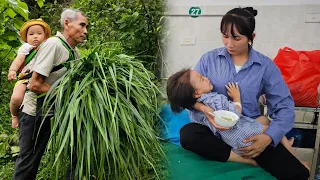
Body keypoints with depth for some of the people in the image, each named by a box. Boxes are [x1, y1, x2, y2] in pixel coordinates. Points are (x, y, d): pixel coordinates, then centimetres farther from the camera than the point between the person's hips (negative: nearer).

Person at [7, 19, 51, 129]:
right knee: (16, 98, -29)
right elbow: (19, 59, -7)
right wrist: (12, 70, -25)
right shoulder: (26, 47, 7)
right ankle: (14, 115, 5)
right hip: (25, 78, -4)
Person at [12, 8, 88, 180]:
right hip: (34, 112, -7)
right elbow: (35, 85, -25)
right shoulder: (53, 44, -20)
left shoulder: (75, 52, 3)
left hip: (50, 112, 7)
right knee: (28, 160, 4)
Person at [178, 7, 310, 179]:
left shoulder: (266, 66, -2)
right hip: (215, 128, 2)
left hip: (251, 131, -1)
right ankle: (251, 159, -21)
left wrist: (268, 137, -22)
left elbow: (284, 106, -4)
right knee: (187, 135, -34)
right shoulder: (209, 59, -1)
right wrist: (203, 108, -26)